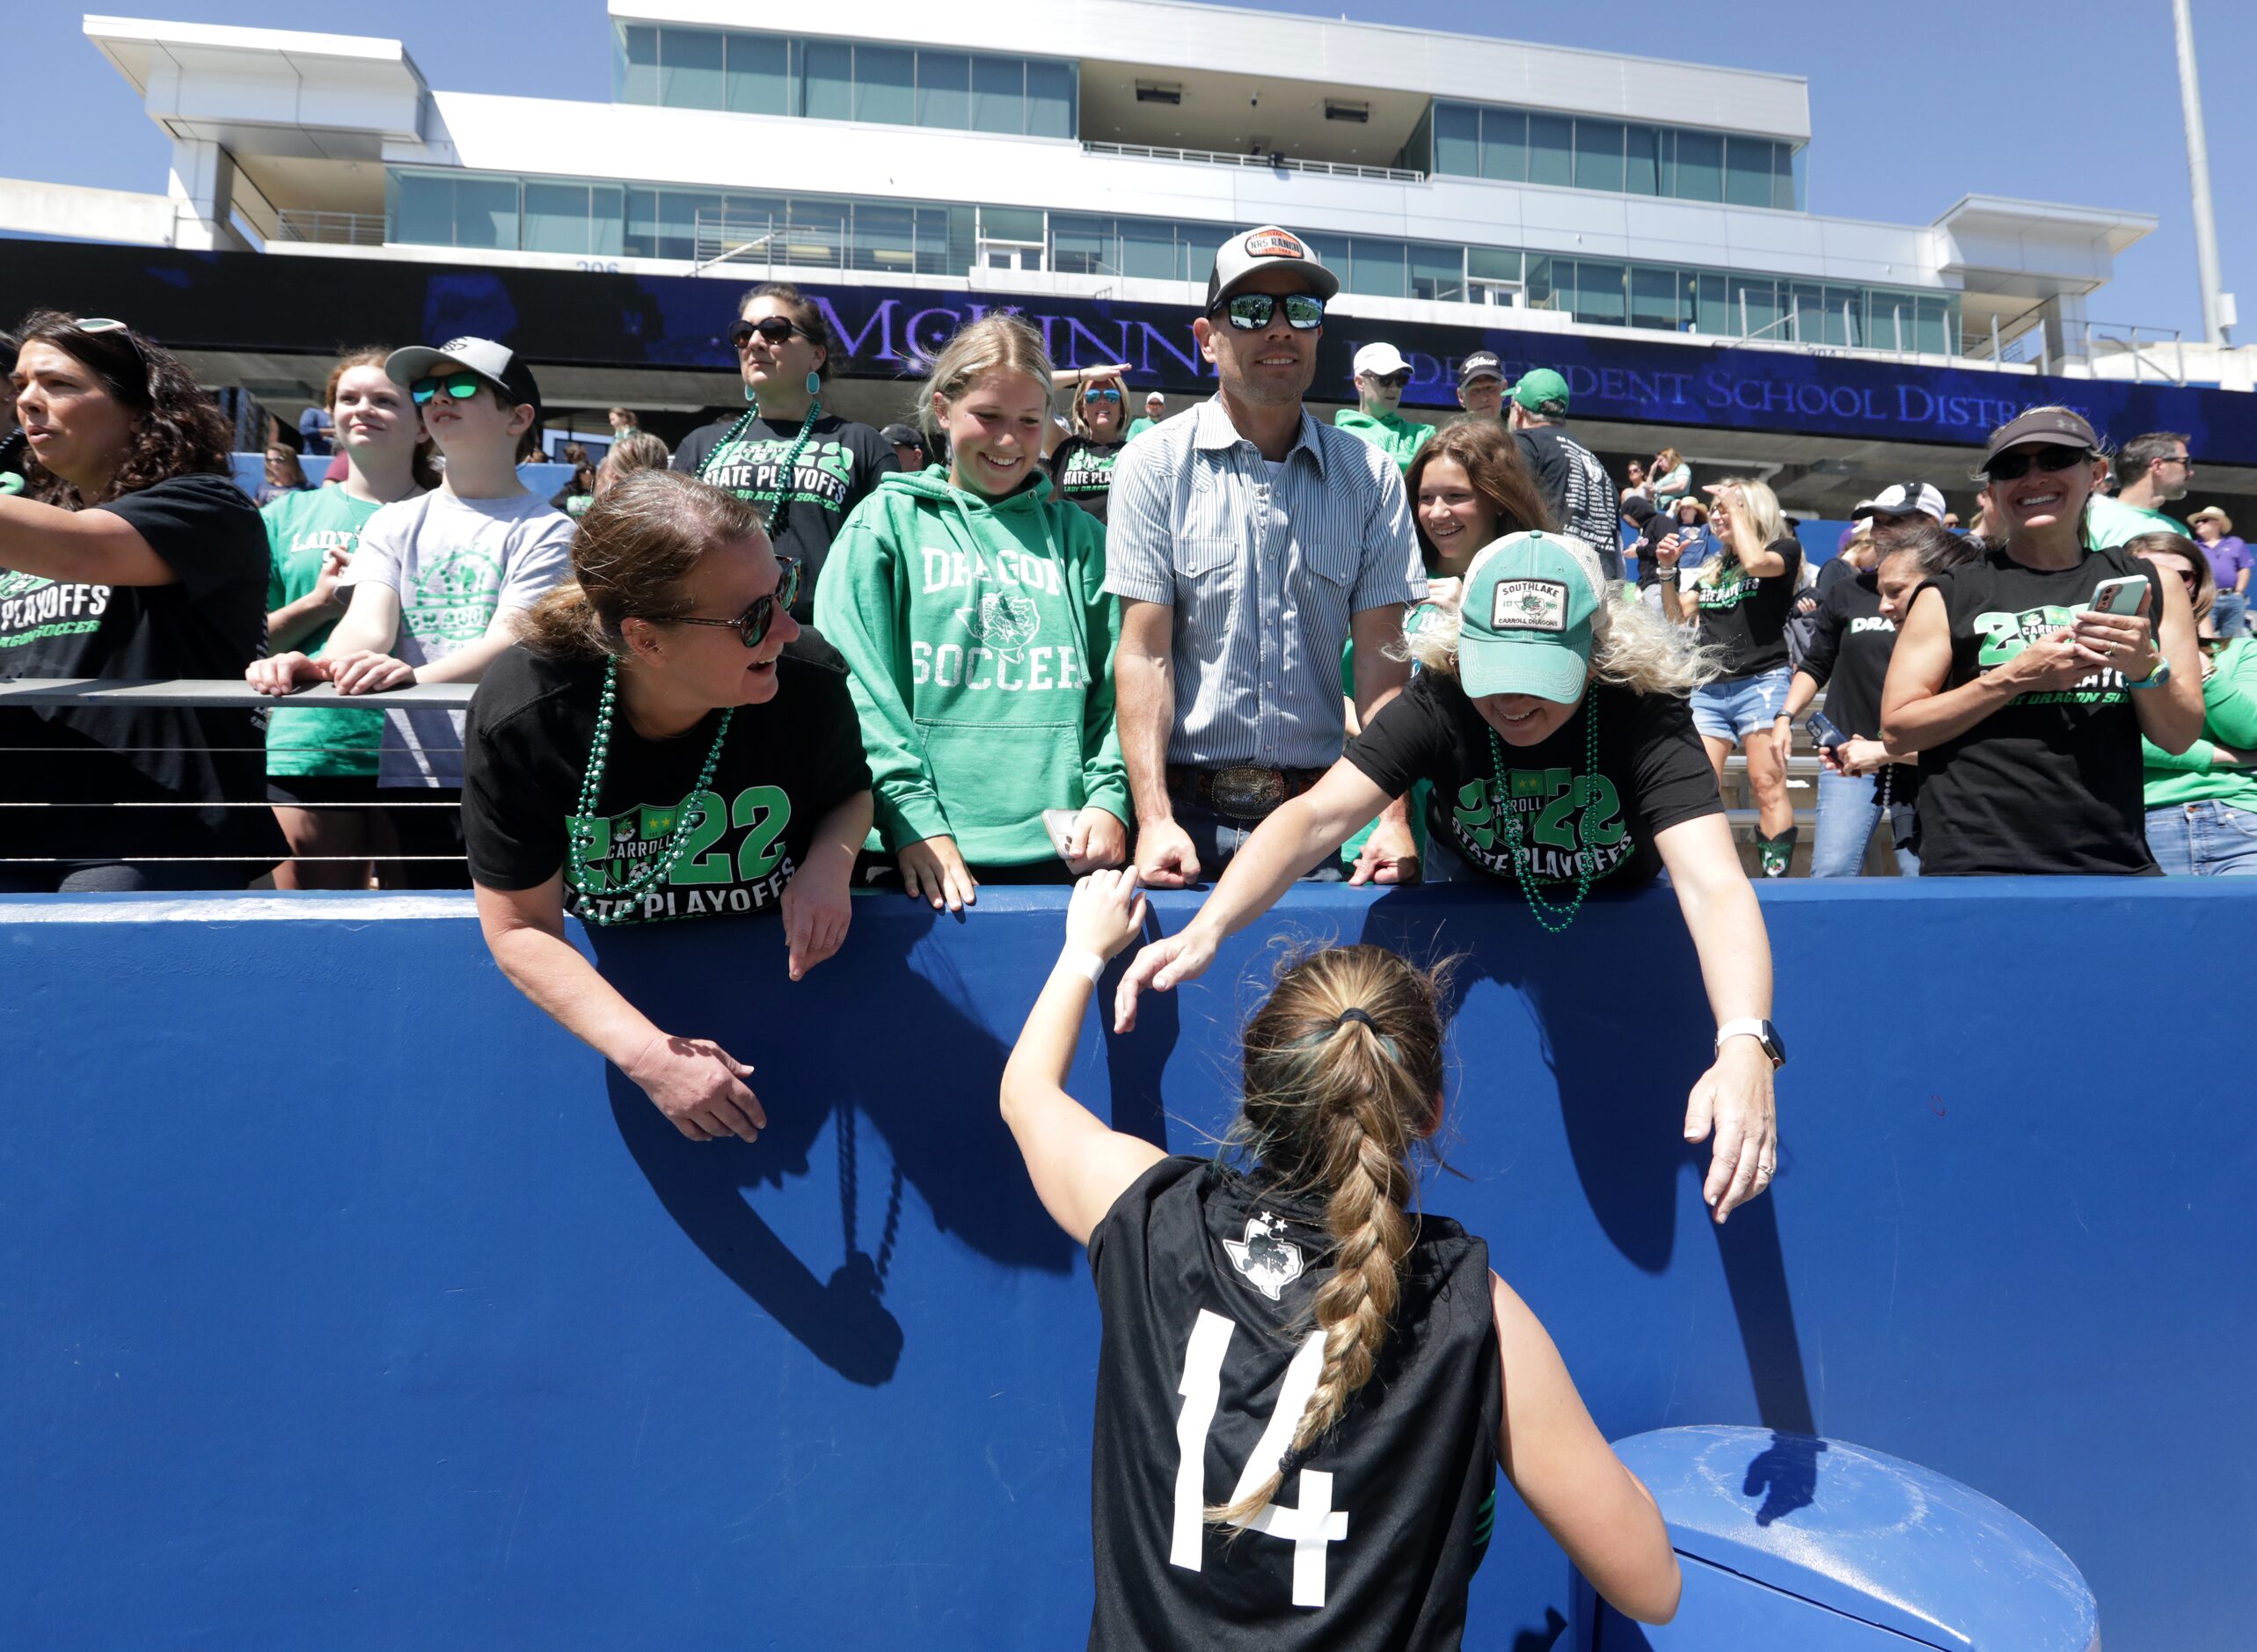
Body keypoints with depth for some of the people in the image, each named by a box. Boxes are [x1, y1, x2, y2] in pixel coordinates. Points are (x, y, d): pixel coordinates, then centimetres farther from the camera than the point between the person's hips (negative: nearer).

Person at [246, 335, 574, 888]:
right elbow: (369, 625, -1)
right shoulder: (393, 523, 14)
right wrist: (322, 666, -24)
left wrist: (417, 676, -31)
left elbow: (511, 637, -13)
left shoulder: (546, 530, 1)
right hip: (409, 777, 4)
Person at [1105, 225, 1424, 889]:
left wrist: (1393, 817, -10)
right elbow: (1144, 652, -7)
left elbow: (1381, 655, 0)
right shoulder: (1155, 465, -2)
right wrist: (1154, 820, -15)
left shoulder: (1370, 477, 5)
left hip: (1319, 810, 2)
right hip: (1189, 811, -2)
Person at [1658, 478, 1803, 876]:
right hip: (1708, 688, 5)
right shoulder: (1711, 567, 21)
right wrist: (1667, 571, 4)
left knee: (1767, 786, -11)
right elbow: (1677, 620, 16)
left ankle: (1775, 877, -11)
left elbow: (1755, 562, -18)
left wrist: (1736, 507, -7)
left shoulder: (1784, 549, 5)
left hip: (1761, 683, -5)